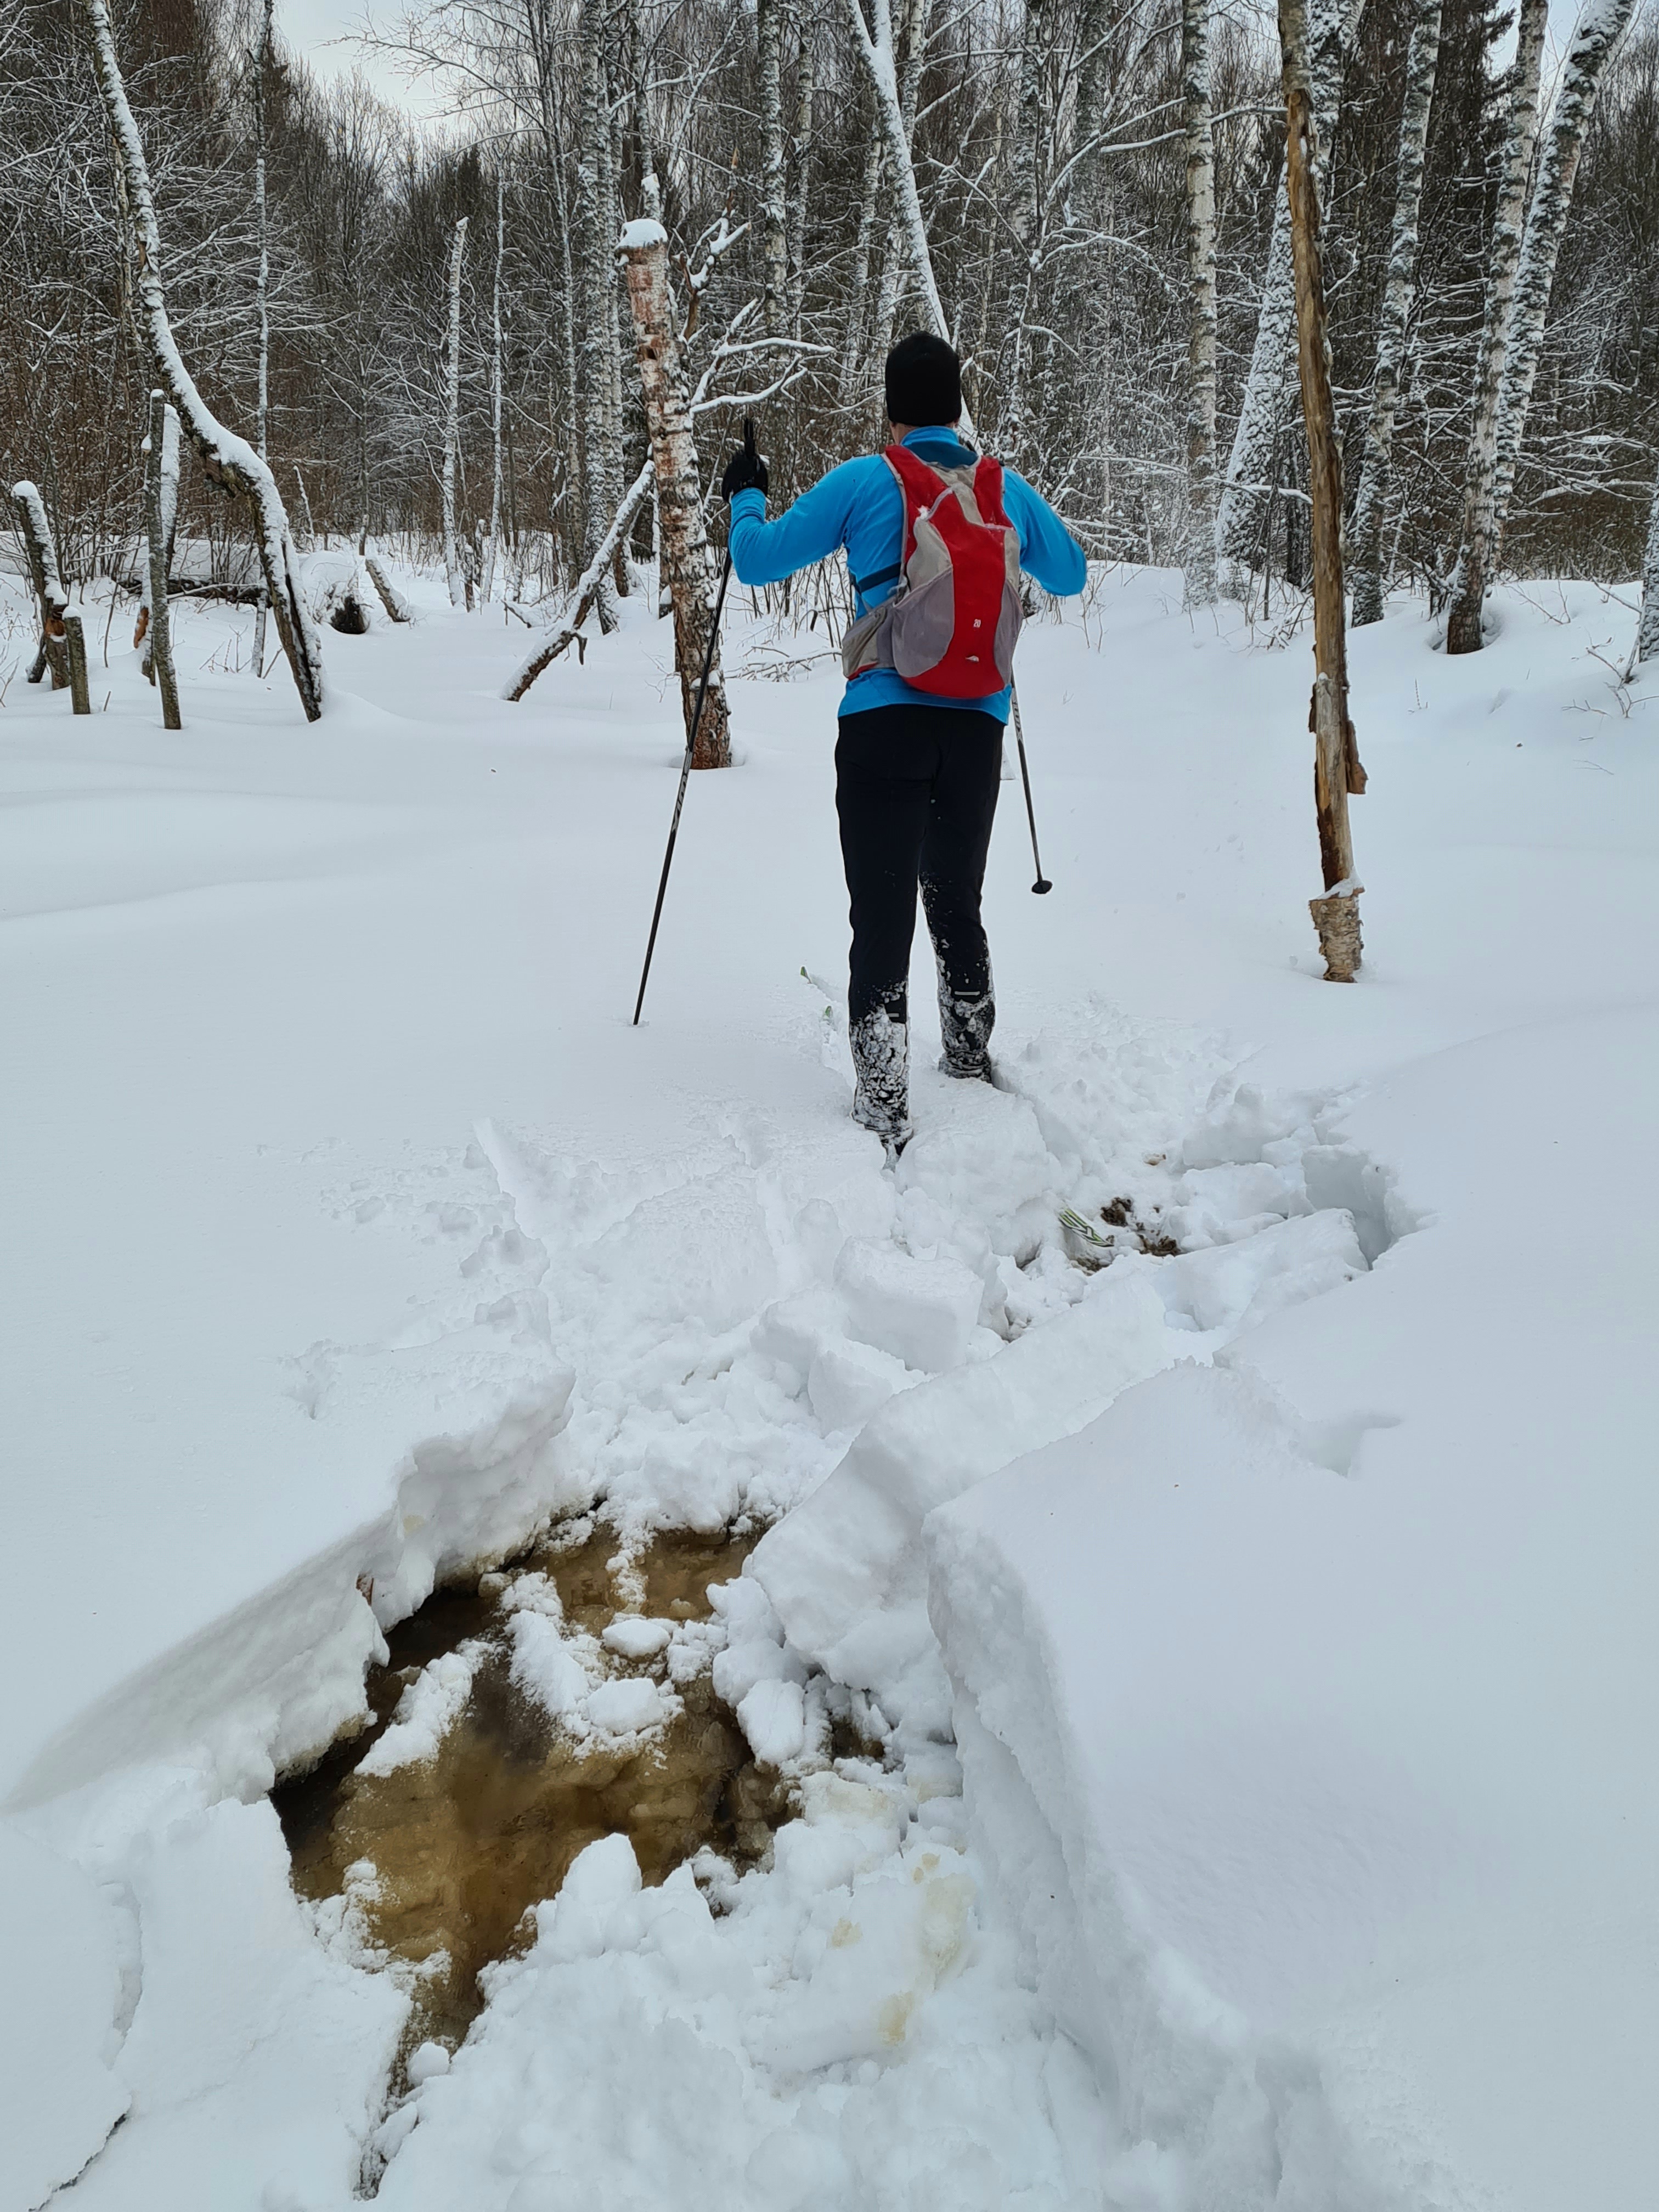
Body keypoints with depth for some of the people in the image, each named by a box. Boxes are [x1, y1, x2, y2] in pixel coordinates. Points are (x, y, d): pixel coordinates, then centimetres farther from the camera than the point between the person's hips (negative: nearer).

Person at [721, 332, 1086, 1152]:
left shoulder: (862, 482, -1)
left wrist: (745, 495, 22)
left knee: (882, 918, -3)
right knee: (958, 907, 19)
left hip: (884, 723, -3)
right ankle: (972, 1067, 34)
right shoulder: (1007, 488, 10)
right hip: (979, 728, 4)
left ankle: (884, 1113, -7)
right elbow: (1070, 575, 25)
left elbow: (758, 561, 2)